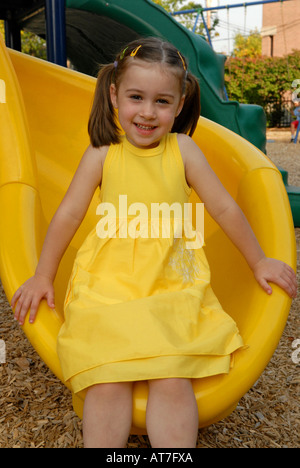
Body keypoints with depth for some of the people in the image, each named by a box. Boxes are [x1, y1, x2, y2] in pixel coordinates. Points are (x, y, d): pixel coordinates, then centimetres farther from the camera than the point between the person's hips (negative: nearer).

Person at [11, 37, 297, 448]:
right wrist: (43, 277, 9)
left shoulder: (182, 150, -2)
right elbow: (68, 215, 4)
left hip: (172, 280, 0)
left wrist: (258, 262, 13)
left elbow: (225, 209, 5)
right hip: (110, 280, 0)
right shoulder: (102, 154, -1)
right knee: (107, 381, -14)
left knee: (173, 380, -15)